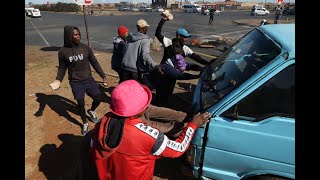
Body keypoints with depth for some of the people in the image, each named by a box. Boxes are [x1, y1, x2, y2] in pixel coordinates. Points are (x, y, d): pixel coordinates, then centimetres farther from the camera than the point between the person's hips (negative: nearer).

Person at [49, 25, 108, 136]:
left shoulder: (86, 48, -6)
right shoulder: (63, 51, -8)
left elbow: (95, 63, 1)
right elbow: (62, 67, 3)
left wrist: (103, 76, 2)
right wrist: (58, 80, -12)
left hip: (89, 80, 1)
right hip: (76, 83, -1)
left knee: (98, 98, 3)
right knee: (80, 103, 8)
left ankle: (91, 111, 38)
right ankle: (85, 124, 33)